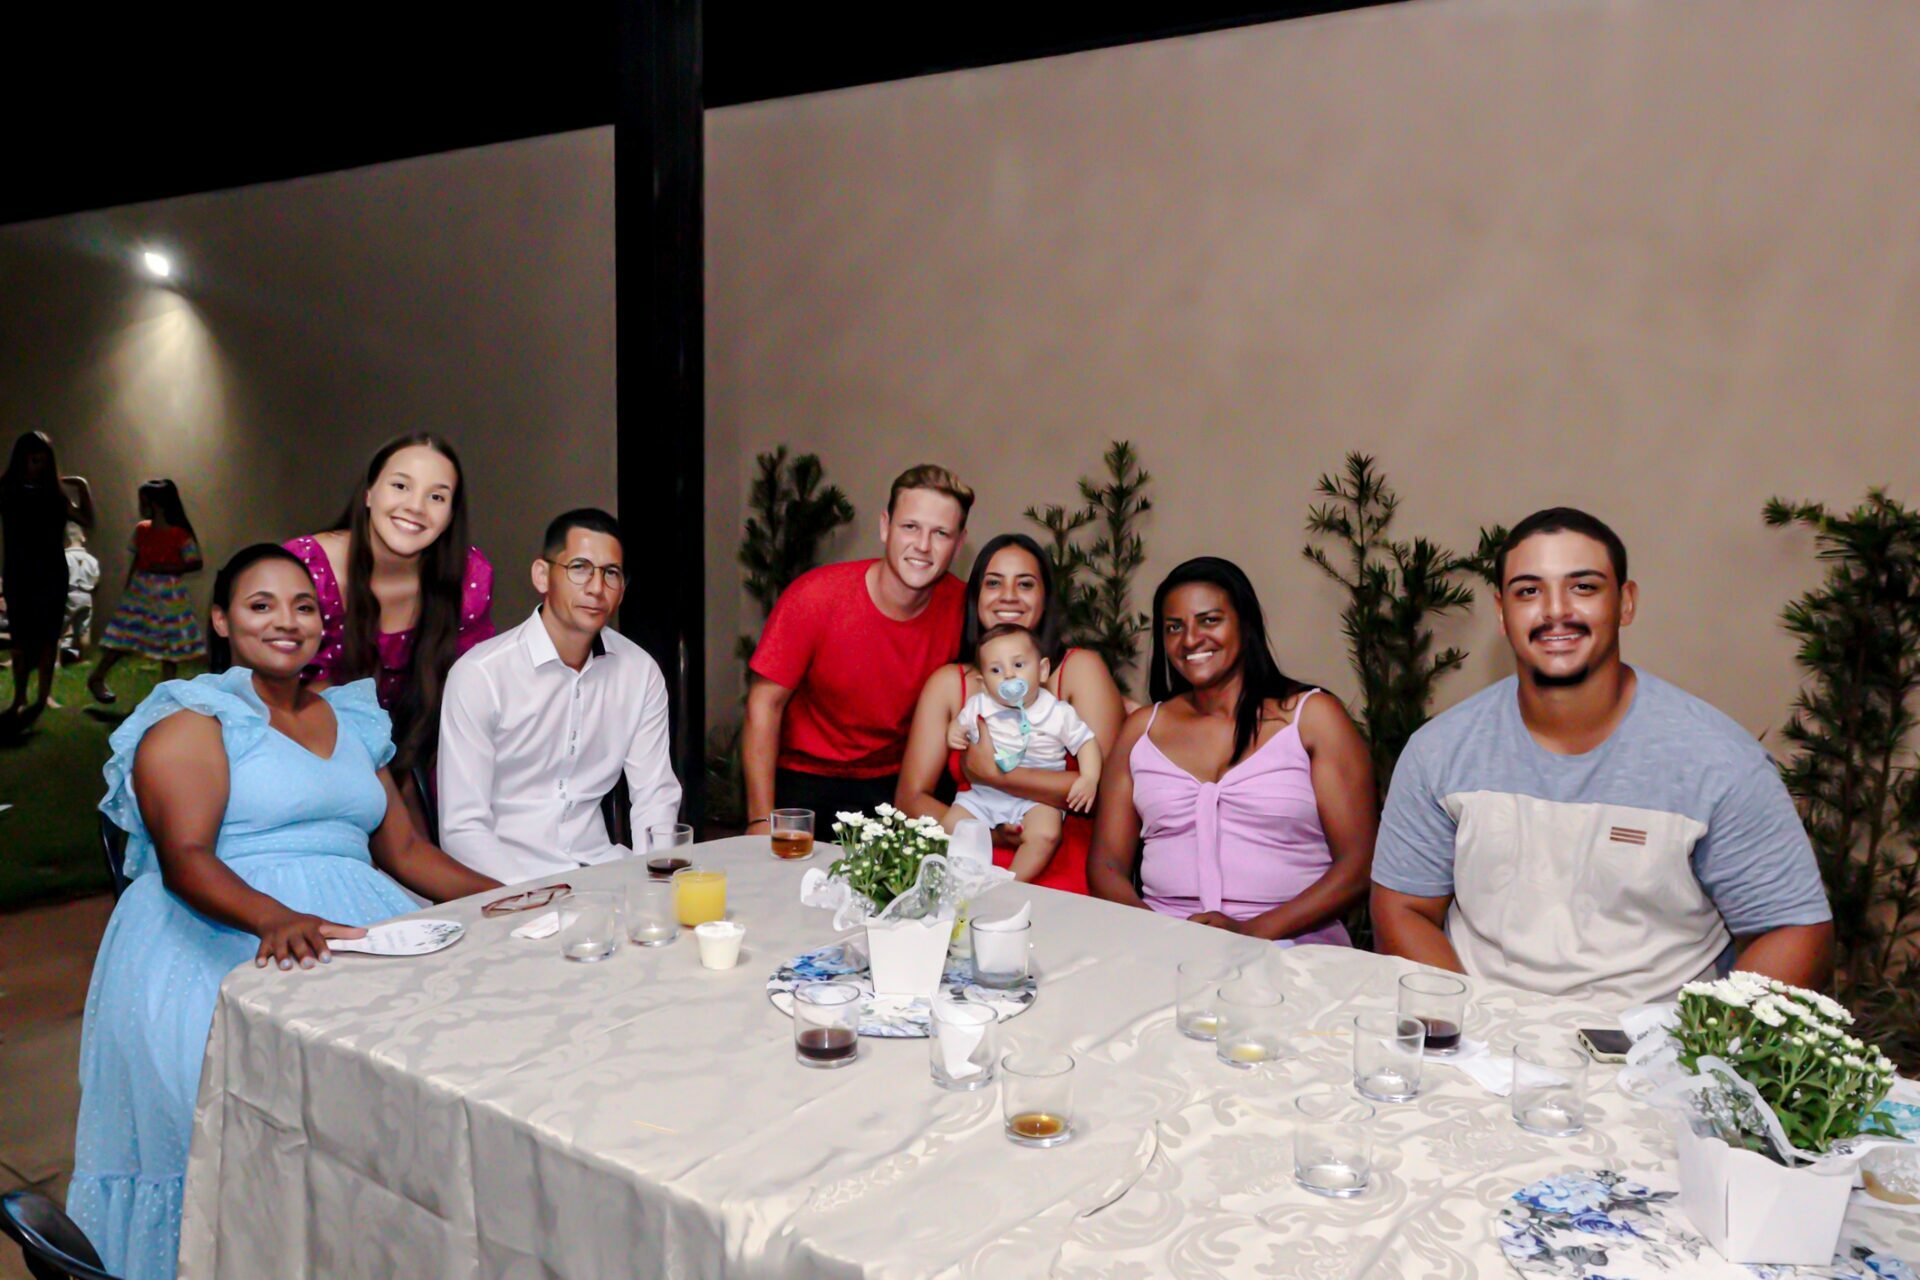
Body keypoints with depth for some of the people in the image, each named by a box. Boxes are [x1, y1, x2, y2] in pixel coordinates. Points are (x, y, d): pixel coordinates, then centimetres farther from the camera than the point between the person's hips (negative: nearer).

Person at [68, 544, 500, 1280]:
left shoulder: (354, 721, 21)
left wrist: (511, 900, 4)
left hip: (357, 920, 5)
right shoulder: (191, 720, 4)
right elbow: (185, 858, -10)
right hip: (218, 933, -4)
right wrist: (275, 917, -30)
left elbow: (404, 849, 19)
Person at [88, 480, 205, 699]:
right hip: (140, 591, 3)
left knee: (171, 641, 5)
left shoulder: (180, 534, -13)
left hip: (169, 594, -3)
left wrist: (166, 568, -20)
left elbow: (196, 563, -10)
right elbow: (137, 559, 10)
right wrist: (127, 587, 10)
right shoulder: (141, 529, 2)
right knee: (124, 637, 5)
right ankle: (96, 678, 20)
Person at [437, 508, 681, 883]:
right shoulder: (479, 673, -9)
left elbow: (656, 798, 6)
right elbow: (462, 827, -11)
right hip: (511, 881, -4)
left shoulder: (640, 670, 4)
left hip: (600, 865, 4)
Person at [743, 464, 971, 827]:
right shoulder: (815, 597, -18)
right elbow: (765, 703, -13)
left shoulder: (961, 607, -11)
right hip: (806, 779, -2)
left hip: (896, 782, 3)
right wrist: (762, 819, -17)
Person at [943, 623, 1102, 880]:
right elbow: (960, 723, 21)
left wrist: (1089, 779, -13)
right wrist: (953, 733, -3)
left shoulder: (1058, 713, -4)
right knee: (949, 830, -12)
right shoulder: (978, 706, 3)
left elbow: (1086, 742, 3)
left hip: (1038, 798, -3)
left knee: (1045, 835, -31)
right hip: (984, 794, 4)